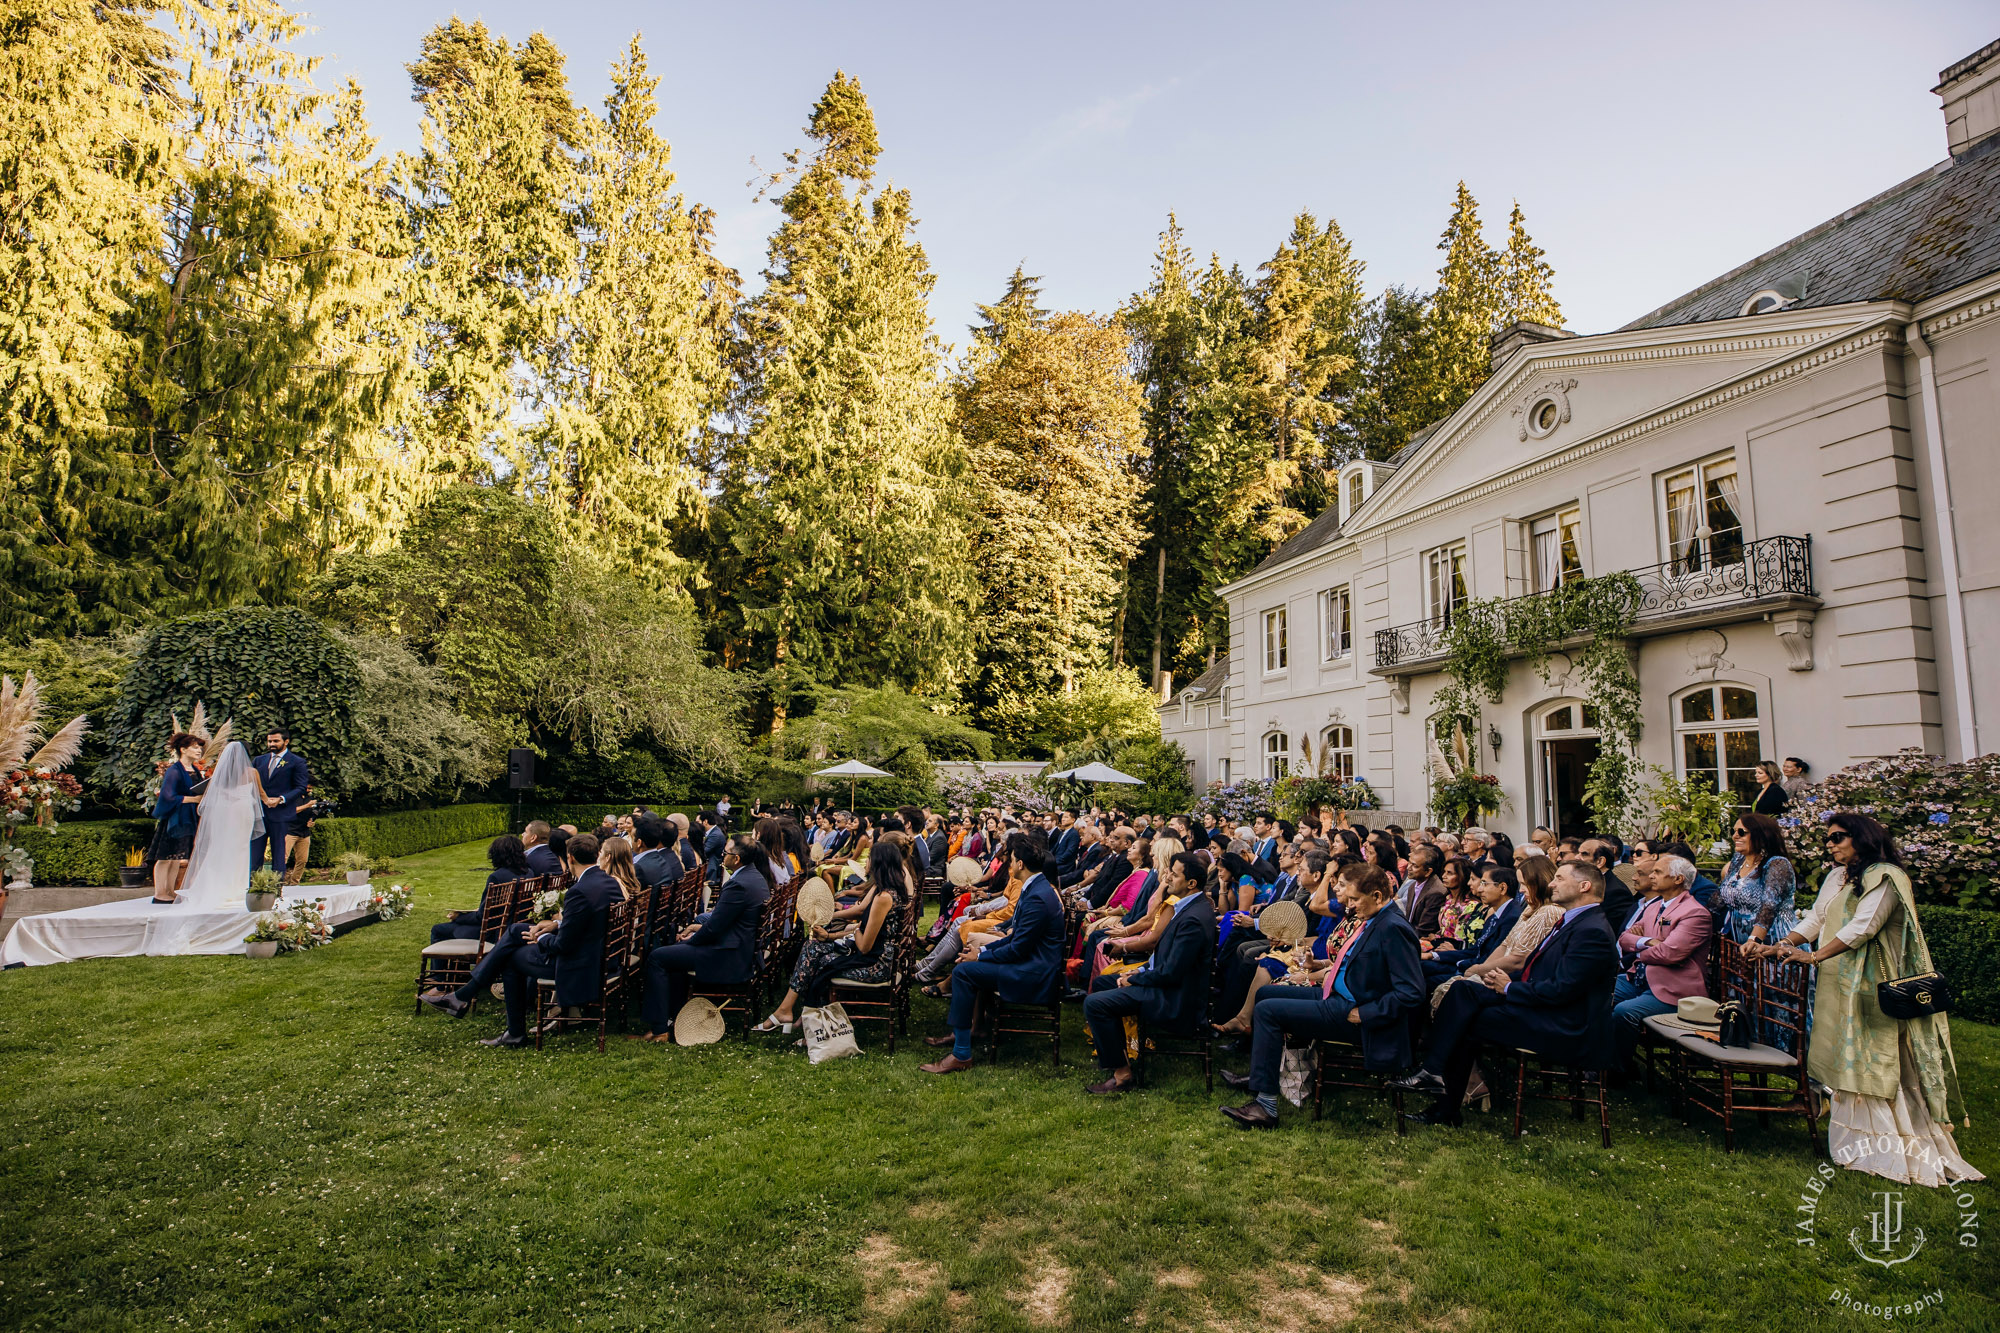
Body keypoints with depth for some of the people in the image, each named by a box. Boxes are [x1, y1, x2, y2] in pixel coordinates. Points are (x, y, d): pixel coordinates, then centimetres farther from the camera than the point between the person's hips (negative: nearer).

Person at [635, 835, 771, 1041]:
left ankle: (659, 1028, 5)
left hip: (728, 959, -11)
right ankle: (673, 1018, 31)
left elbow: (713, 929, -21)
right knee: (676, 950, 27)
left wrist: (689, 940, -3)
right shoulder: (756, 877, 6)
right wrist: (699, 926, 10)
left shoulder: (738, 885, -25)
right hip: (745, 951, 11)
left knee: (657, 958, -1)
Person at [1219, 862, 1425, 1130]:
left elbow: (1411, 993, -27)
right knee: (1265, 993, 15)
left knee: (1268, 1010, -16)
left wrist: (1362, 1014, -23)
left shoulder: (1393, 928, -22)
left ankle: (1266, 1105, -11)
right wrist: (1333, 969, 9)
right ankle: (1258, 1076, 25)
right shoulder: (1374, 920, 8)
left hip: (1350, 1012, -11)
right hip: (1339, 997, 11)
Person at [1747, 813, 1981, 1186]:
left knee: (1871, 1064, -3)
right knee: (1844, 1064, 8)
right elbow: (1814, 921, 12)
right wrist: (1777, 947, -1)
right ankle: (1854, 1141, 14)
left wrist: (1814, 956, -22)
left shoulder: (1885, 877, -9)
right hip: (1836, 986, 7)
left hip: (1870, 987, -7)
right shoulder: (1835, 878, 15)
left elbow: (1863, 926, -18)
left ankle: (1884, 1149, 5)